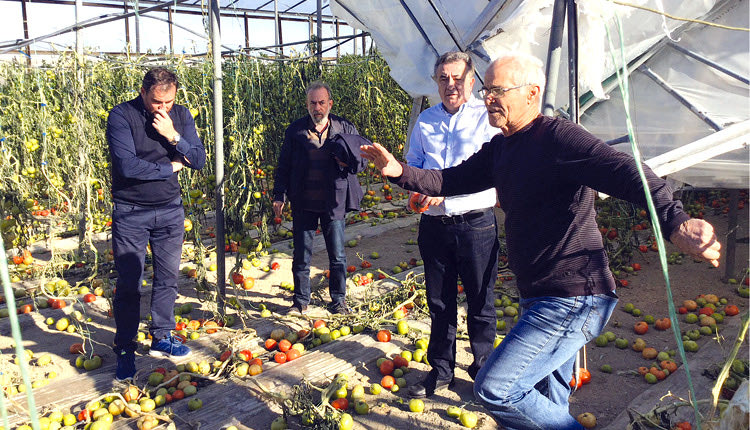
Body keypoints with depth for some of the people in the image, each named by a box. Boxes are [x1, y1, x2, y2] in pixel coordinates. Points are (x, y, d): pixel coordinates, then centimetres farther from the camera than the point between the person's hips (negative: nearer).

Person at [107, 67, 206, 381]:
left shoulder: (180, 115, 0)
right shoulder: (121, 116, -14)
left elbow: (199, 160, -3)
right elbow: (127, 166, -24)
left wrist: (173, 136, -19)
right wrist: (170, 168, -12)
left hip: (170, 210, 4)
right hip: (130, 213, -4)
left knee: (167, 278, 12)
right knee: (128, 284, 3)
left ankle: (162, 338, 28)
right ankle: (125, 349, 18)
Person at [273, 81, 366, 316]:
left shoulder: (346, 129, 2)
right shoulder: (294, 131, 4)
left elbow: (363, 159, 8)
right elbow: (284, 166, 10)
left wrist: (349, 161, -14)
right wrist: (279, 196, 3)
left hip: (333, 204, 0)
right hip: (303, 204, 1)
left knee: (337, 256, 7)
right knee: (301, 256, 8)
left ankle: (338, 301, 24)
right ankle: (300, 301, 23)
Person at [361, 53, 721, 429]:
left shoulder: (557, 137, -18)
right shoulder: (500, 148, 12)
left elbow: (623, 171, -32)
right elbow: (452, 181, 15)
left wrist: (673, 220, -49)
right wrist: (400, 172, 0)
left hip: (572, 299, -10)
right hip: (542, 298, 10)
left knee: (494, 388, -12)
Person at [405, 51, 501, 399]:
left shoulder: (487, 117, -3)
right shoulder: (425, 120, 12)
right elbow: (412, 165, 16)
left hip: (475, 224, -4)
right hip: (434, 224, 4)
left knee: (480, 303, 7)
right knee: (439, 303, 14)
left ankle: (483, 369, 25)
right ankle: (441, 370, 28)